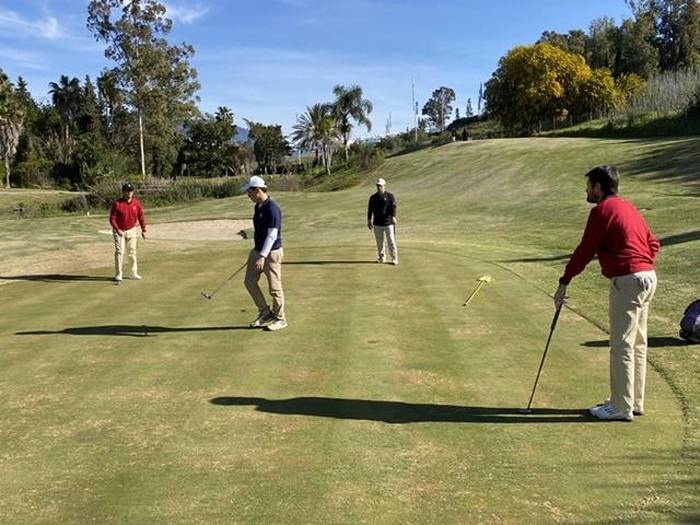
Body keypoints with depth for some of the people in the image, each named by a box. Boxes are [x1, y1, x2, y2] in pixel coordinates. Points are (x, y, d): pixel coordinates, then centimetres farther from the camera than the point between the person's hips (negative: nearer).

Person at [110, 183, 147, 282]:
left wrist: (143, 230, 2)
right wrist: (117, 230, -24)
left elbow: (141, 216, 3)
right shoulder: (117, 203, -15)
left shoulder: (137, 202, -4)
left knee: (132, 252, 10)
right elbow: (112, 219, -13)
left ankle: (134, 273, 18)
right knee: (119, 252, -9)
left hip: (132, 230, 4)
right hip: (119, 231, -4)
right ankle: (118, 275, -2)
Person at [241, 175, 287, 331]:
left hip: (271, 253, -9)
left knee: (274, 287, 0)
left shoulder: (272, 209, -20)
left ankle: (280, 319, 16)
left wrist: (263, 256, -28)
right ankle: (265, 313, 20)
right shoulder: (258, 207, 9)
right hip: (257, 251, 9)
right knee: (250, 282, 9)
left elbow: (272, 235, -24)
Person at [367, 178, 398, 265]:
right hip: (377, 224, 3)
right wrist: (369, 221, 12)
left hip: (388, 223, -3)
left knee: (391, 241, -5)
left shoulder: (390, 196, 1)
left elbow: (393, 207, -10)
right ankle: (381, 258, 20)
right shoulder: (373, 197, 10)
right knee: (379, 242, 8)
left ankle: (394, 259, 1)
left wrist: (393, 217, -25)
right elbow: (370, 209, 15)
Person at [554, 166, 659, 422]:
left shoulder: (602, 210, -9)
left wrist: (564, 283, -6)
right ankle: (634, 401, 23)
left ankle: (621, 407, 2)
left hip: (627, 281, -10)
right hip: (648, 277, 10)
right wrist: (643, 268, 18)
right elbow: (653, 243, 20)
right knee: (637, 344, 14)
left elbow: (585, 250, -11)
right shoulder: (629, 207, 18)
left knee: (622, 345, -4)